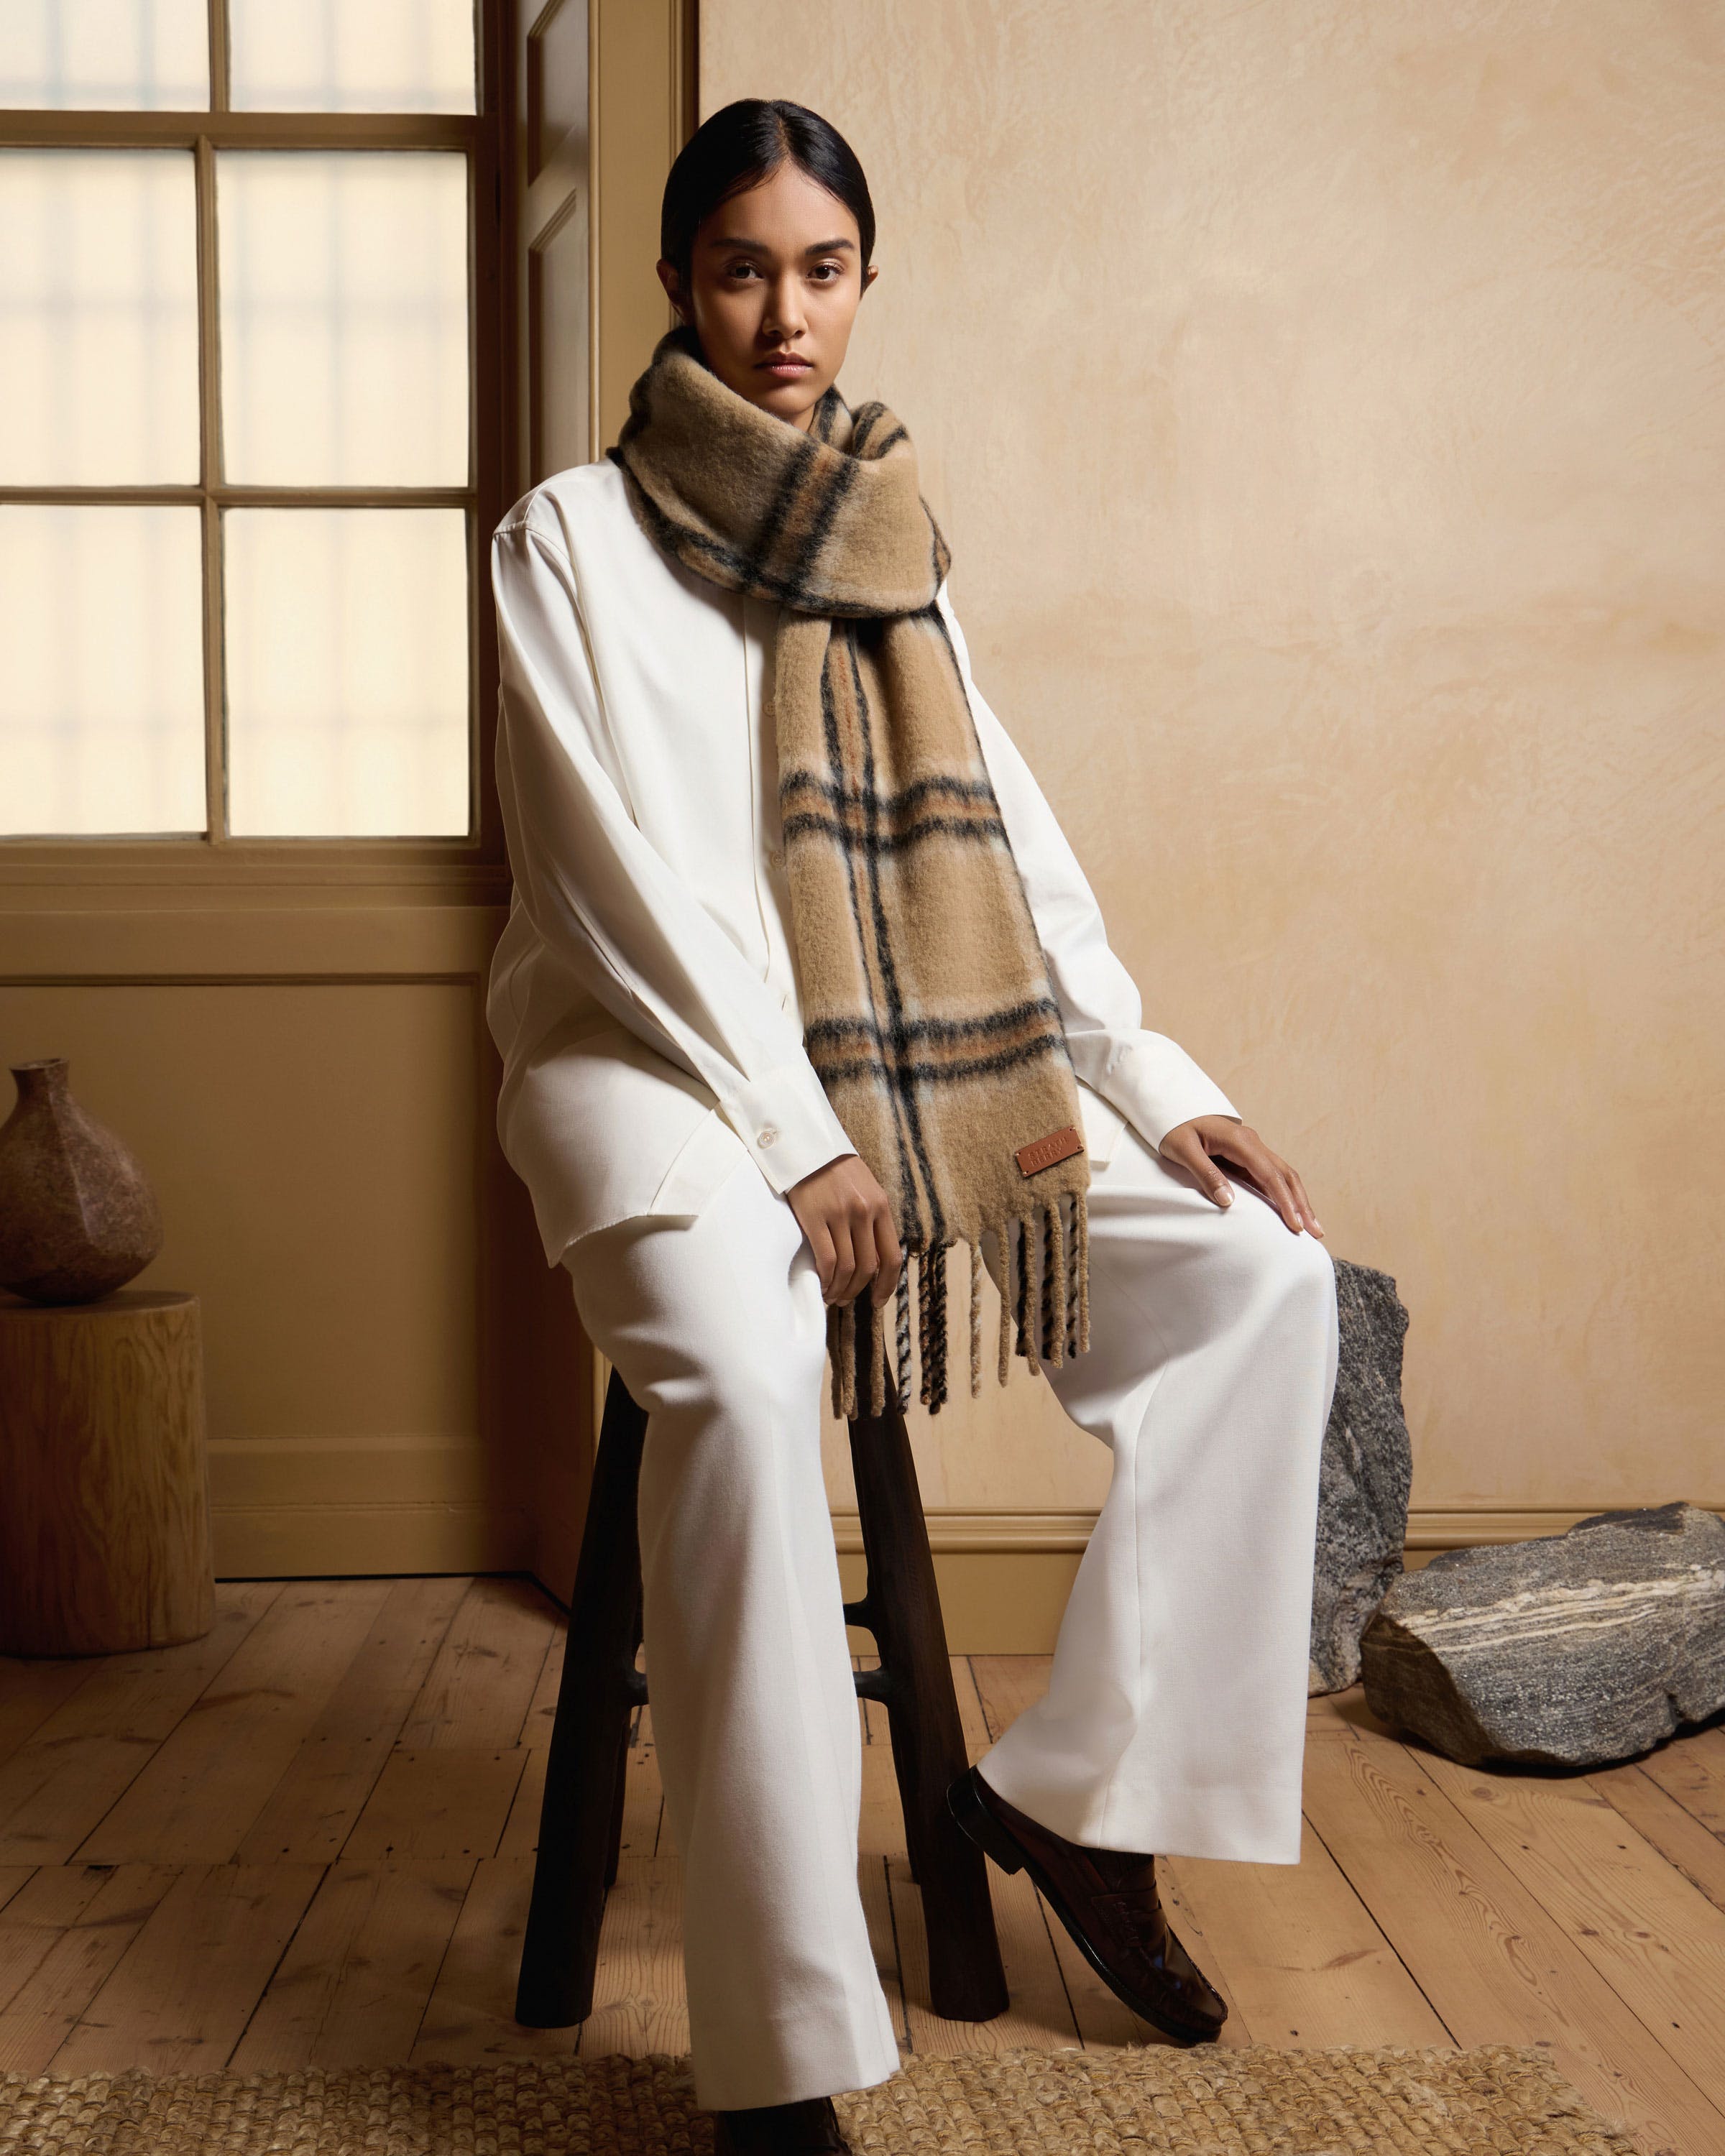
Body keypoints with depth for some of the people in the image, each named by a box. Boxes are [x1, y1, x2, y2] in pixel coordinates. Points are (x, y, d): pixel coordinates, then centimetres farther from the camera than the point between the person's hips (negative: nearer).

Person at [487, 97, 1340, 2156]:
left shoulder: (886, 542, 17)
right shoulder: (576, 534, 1)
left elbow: (1003, 839, 12)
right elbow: (634, 871, -9)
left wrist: (1157, 1085, 0)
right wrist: (793, 1139, -18)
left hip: (912, 1058, 6)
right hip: (656, 1057, -5)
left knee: (1262, 1270, -13)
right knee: (740, 1372, -36)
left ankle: (1075, 1784, -5)